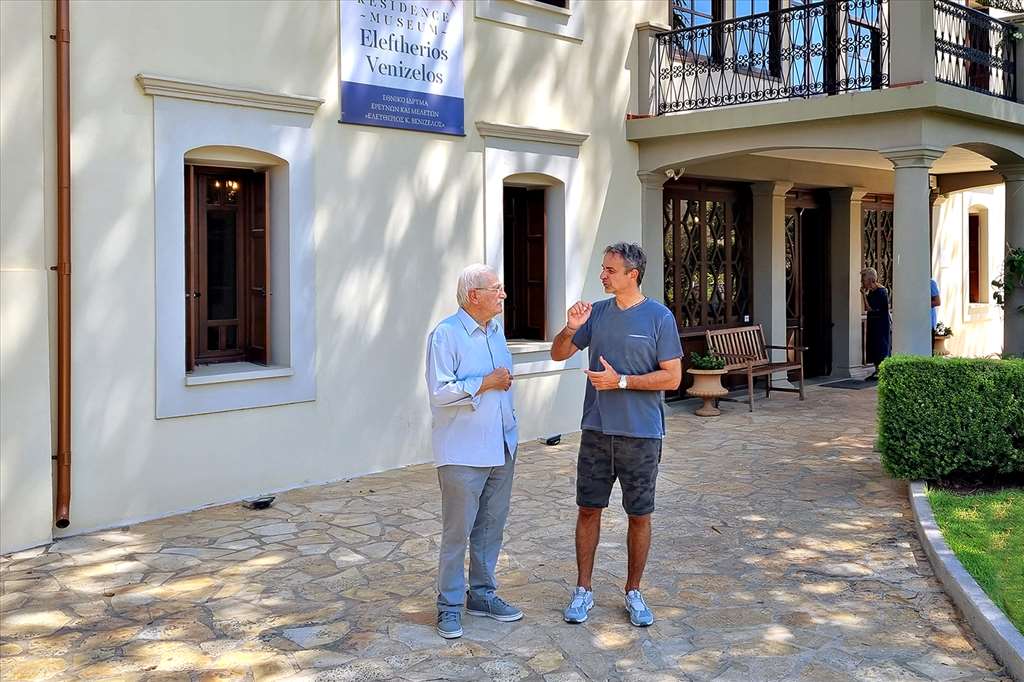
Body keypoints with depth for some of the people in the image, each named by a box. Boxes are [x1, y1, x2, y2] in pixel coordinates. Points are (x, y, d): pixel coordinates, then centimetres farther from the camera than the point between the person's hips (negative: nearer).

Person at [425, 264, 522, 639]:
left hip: (501, 449, 8)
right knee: (457, 531, 0)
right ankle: (449, 605, 11)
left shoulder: (496, 331, 11)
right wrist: (486, 383, -17)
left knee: (491, 527, 14)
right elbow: (440, 392, -21)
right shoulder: (446, 334, -13)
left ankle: (482, 594, 27)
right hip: (463, 453, -7)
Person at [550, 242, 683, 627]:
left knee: (639, 515, 8)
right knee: (588, 509, 8)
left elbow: (672, 377, -10)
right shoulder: (596, 313, 4)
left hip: (641, 435, -3)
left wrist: (621, 381, -16)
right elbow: (558, 354, 9)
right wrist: (571, 328, -11)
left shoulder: (659, 317, -7)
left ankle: (633, 592, 24)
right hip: (597, 431, 3)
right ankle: (583, 590, 21)